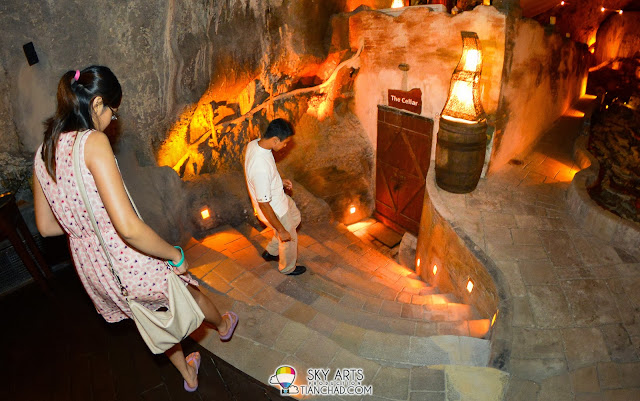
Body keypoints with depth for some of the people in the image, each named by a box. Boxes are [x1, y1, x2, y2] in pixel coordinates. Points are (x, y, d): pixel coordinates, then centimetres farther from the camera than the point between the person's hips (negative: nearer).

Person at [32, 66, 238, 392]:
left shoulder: (42, 153, 1)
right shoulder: (93, 141, -23)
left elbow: (46, 227, 10)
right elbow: (128, 227, -31)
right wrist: (176, 255, -18)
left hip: (90, 268, 7)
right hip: (128, 262, -7)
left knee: (154, 315, 30)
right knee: (189, 291, 25)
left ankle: (187, 374, 55)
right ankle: (222, 326, 58)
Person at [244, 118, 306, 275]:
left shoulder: (253, 144, -13)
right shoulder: (261, 167, -41)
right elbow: (264, 205, -32)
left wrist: (279, 181, 8)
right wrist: (281, 231, -21)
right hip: (274, 210, -8)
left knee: (295, 218, 32)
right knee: (289, 238, 18)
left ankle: (271, 252, 47)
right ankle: (288, 268, 49)